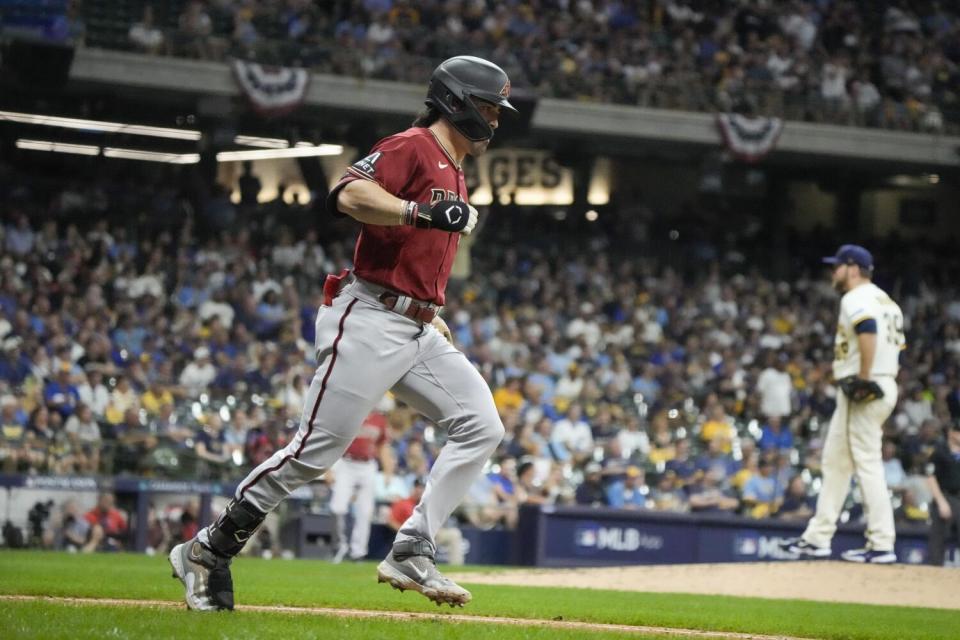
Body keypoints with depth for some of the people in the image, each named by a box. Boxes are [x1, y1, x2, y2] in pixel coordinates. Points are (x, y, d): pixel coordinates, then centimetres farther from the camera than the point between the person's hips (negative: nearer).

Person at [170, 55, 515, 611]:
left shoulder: (454, 173, 22)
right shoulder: (413, 148, -8)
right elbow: (351, 195, -26)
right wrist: (425, 213, -34)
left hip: (418, 332, 10)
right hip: (370, 321, -10)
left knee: (482, 427, -3)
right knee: (317, 448, -10)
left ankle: (412, 554, -5)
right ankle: (209, 551, 1)